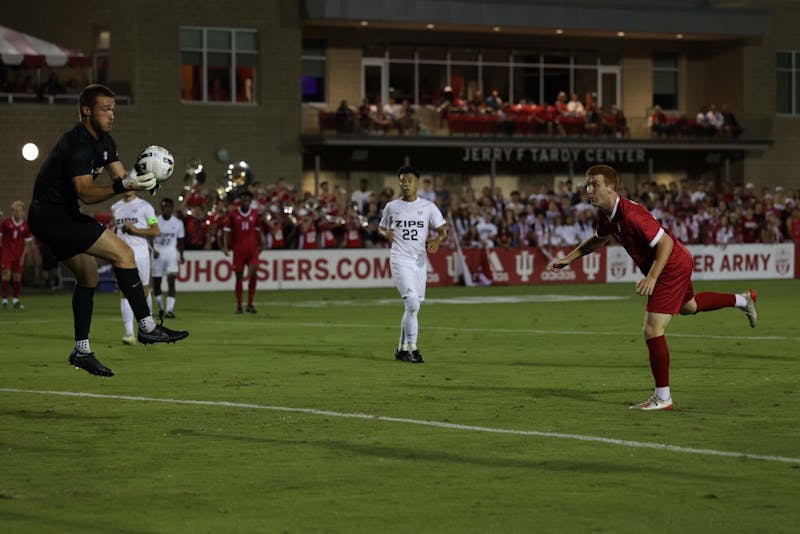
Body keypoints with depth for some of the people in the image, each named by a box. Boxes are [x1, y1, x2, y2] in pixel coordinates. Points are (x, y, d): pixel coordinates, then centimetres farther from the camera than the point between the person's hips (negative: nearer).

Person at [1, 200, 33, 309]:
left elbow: (27, 242, 5)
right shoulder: (6, 223, -6)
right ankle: (5, 300, -9)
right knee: (6, 274, -13)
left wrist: (23, 256, -1)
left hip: (18, 254, 2)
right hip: (6, 253, -2)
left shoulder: (25, 226, -1)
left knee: (17, 277, 6)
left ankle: (15, 300, 20)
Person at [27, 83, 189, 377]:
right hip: (52, 216, -11)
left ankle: (81, 351, 22)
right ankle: (147, 327, -14)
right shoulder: (77, 145, -20)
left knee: (88, 276, 15)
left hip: (63, 215, 11)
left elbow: (121, 177, 10)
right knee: (123, 253, -16)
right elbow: (86, 193, -28)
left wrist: (143, 181, -12)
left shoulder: (104, 142, 11)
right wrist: (124, 186, -41)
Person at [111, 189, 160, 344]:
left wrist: (135, 230, -12)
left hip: (141, 254, -2)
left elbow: (156, 231, -5)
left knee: (144, 291, 5)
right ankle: (129, 333, -14)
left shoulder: (144, 206, 0)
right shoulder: (115, 208, 14)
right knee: (125, 292, -9)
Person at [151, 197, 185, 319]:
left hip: (171, 253, 0)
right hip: (158, 253, 0)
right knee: (156, 284, 7)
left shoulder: (178, 223, 1)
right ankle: (161, 308, 26)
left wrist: (181, 256, 13)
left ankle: (170, 309, -18)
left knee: (171, 281, -14)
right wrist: (153, 250, -24)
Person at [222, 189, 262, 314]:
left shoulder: (255, 215, 6)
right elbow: (226, 231, 1)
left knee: (253, 274, -14)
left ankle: (250, 304, -2)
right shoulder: (233, 214, 1)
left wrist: (260, 245, 17)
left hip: (252, 249, 1)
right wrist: (225, 246, -10)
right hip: (238, 250, -1)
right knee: (239, 277, 4)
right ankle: (239, 306, 11)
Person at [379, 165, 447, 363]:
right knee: (412, 303, -17)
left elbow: (443, 230, 5)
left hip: (420, 260, 3)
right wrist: (386, 233, -6)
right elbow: (381, 228, 18)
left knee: (412, 307, 7)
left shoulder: (428, 206, 5)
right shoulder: (392, 206, 6)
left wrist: (437, 240, -18)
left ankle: (402, 349, 19)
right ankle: (412, 348, -13)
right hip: (400, 259, -3)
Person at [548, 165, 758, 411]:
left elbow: (665, 242, -30)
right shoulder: (604, 214, -3)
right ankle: (743, 300, 57)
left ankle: (662, 398, -4)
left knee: (652, 330, -13)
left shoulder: (631, 214, -32)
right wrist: (569, 257, 12)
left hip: (671, 267, -10)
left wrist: (651, 278, -35)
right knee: (689, 306, 35)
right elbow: (600, 238, 19)